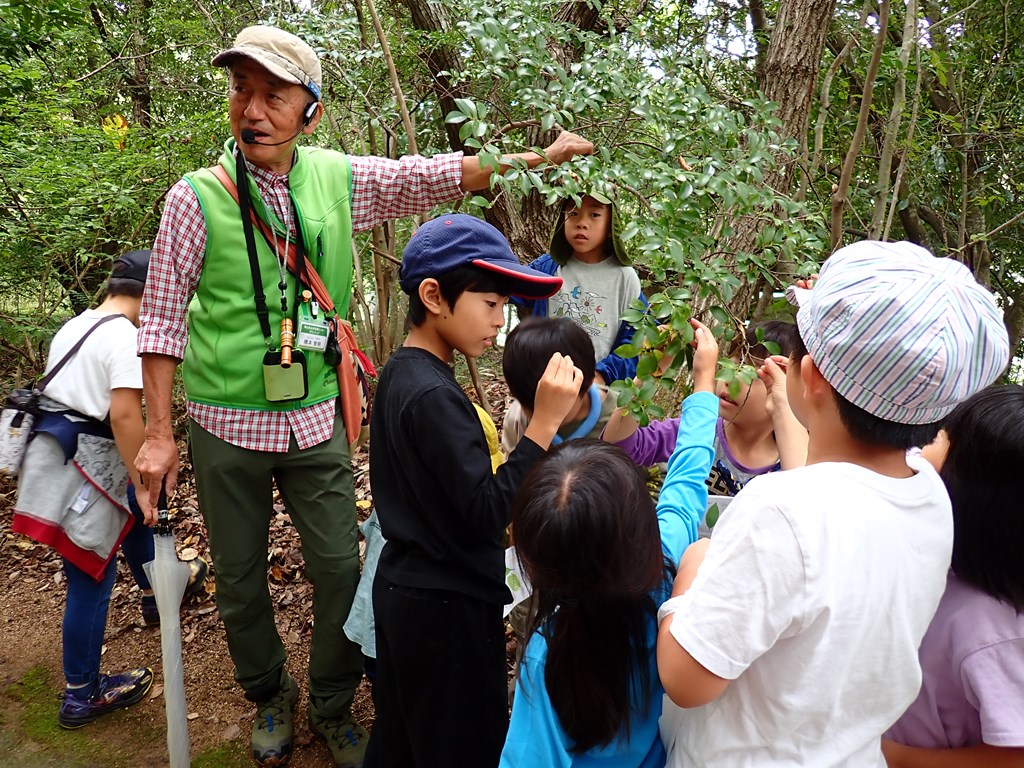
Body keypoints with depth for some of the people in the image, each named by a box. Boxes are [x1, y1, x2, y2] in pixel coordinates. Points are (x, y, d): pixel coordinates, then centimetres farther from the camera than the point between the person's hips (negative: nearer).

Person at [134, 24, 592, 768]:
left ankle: (333, 705, 33)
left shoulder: (342, 179, -2)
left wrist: (538, 156, 3)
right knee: (240, 579, 13)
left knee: (340, 568, 7)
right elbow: (163, 320, -5)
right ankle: (270, 697, 40)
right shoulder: (198, 197, -9)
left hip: (316, 420, 2)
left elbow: (442, 174, 4)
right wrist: (159, 433, -6)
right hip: (227, 426, -1)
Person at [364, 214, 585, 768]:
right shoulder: (434, 395, -25)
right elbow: (488, 511, -26)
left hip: (404, 588, 9)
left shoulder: (400, 373, 4)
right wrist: (545, 421, -30)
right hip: (447, 609, -9)